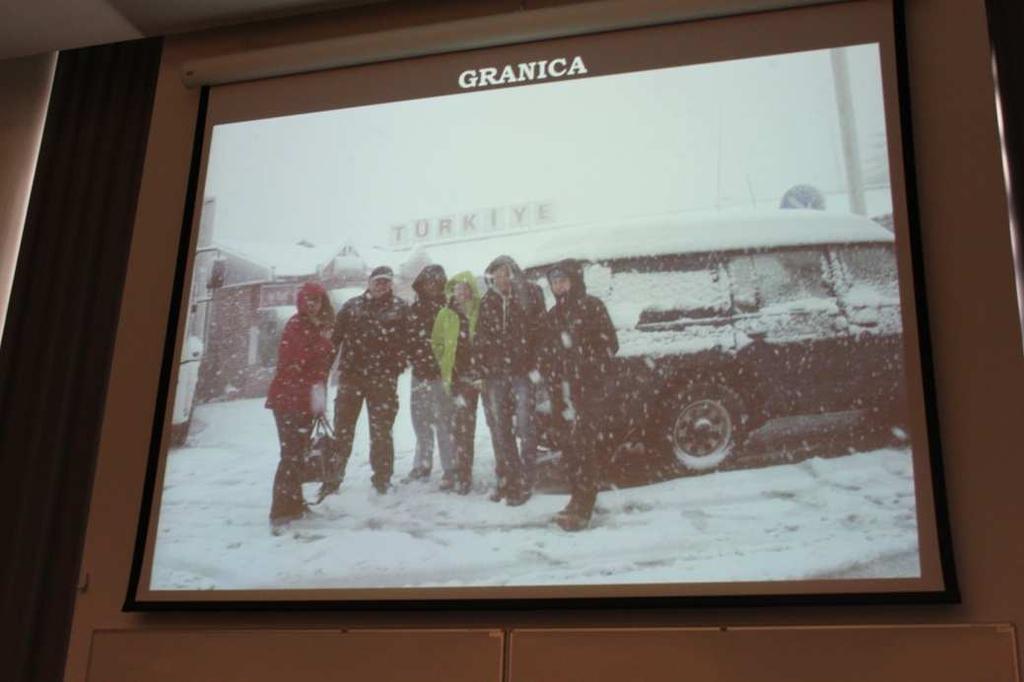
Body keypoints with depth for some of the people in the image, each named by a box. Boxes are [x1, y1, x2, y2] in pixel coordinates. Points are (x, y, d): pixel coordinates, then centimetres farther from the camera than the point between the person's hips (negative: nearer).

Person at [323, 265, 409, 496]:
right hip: (351, 376, 2)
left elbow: (407, 339, 0)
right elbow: (335, 337, 6)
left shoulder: (400, 308, 3)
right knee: (342, 430, 5)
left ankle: (382, 479, 18)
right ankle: (332, 479, 13)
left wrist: (398, 365, -10)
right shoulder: (352, 306, 8)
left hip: (383, 379, -1)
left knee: (381, 432, 6)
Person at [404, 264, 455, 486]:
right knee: (420, 419, 14)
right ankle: (422, 464, 29)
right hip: (420, 372, 6)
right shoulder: (415, 308, 12)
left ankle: (450, 469, -1)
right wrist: (414, 359, 0)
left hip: (442, 373, -6)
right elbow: (410, 337, 13)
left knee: (443, 422, -8)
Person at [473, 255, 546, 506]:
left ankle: (524, 482, 2)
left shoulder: (530, 294, -2)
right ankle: (506, 479, 19)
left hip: (523, 372, -4)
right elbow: (481, 338, 12)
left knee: (524, 426, -3)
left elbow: (540, 331, -6)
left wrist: (536, 365, -12)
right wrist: (480, 367, 3)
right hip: (495, 373, 5)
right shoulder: (488, 302, 10)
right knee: (499, 427, 9)